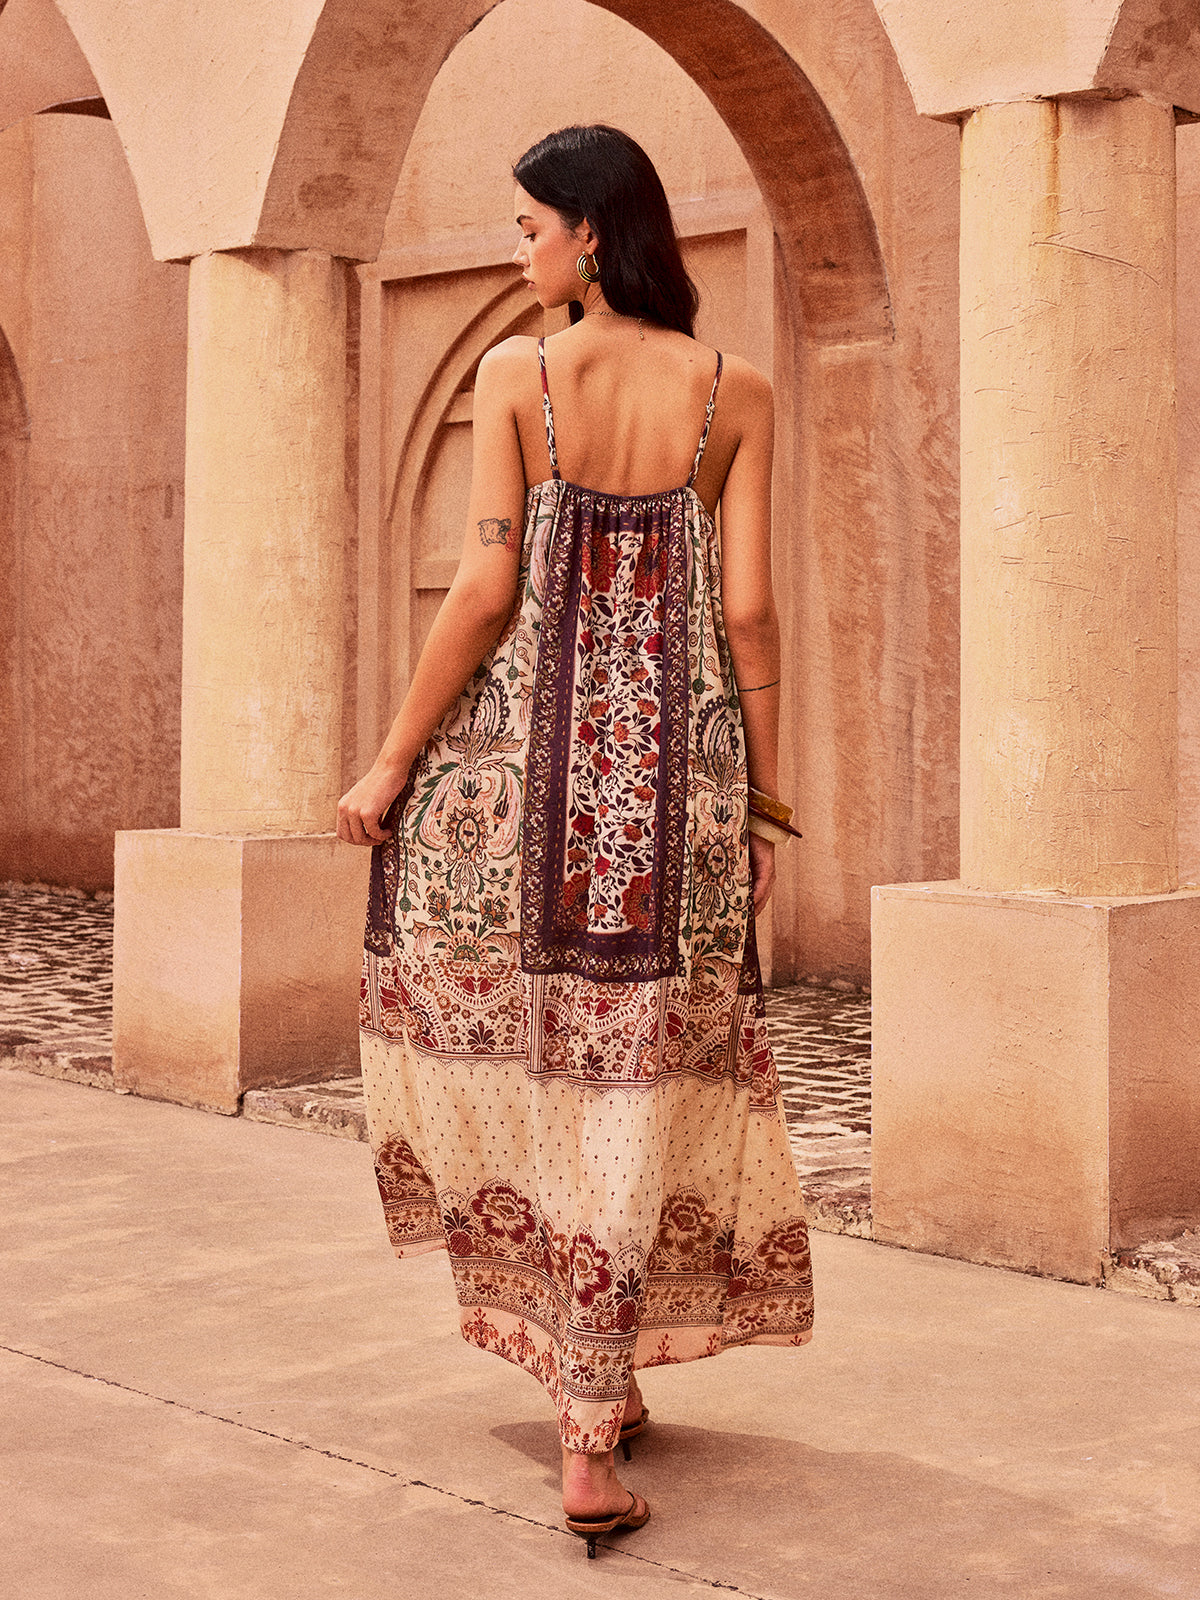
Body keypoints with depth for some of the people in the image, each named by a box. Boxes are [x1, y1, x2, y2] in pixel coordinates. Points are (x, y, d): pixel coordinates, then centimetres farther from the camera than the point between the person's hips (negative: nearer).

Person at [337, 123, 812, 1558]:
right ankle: (593, 1429, 10)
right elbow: (748, 615, 0)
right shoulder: (737, 396, 3)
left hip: (526, 739, -1)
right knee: (631, 1076, 5)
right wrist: (766, 807, 7)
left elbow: (484, 590, -8)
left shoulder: (515, 374, -3)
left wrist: (392, 759, 0)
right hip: (679, 756, 2)